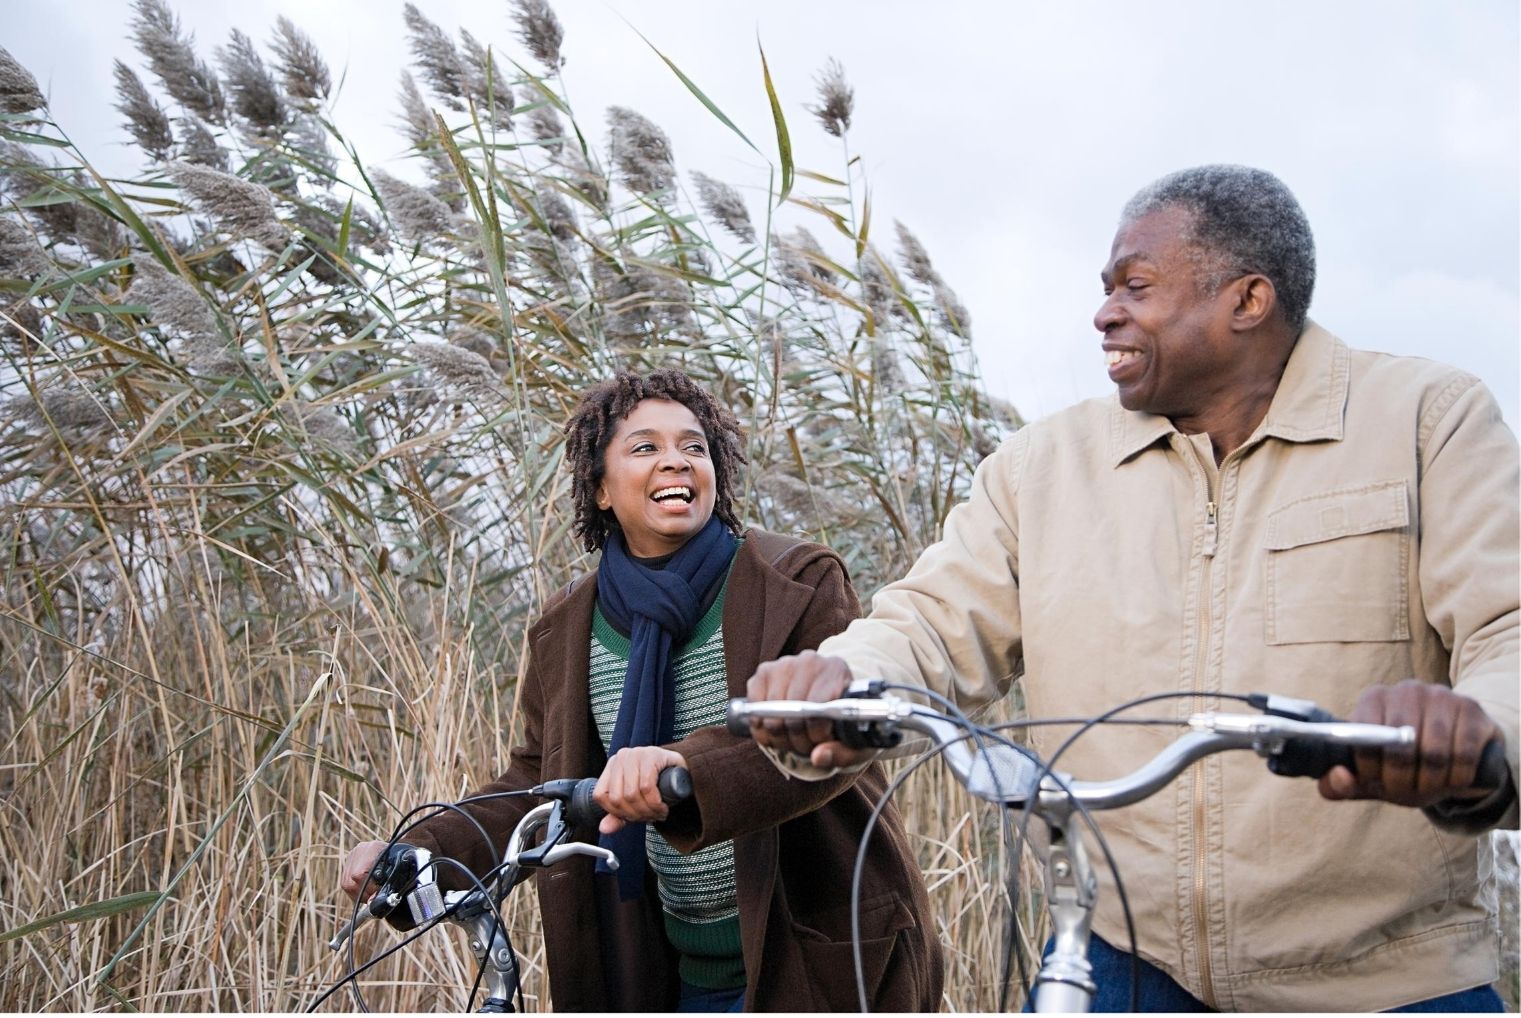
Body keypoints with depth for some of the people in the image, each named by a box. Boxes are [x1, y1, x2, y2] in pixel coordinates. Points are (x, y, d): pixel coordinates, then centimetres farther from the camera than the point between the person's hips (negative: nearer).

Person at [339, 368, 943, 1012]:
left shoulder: (798, 582, -8)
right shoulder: (566, 632, 5)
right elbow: (535, 785, 10)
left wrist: (690, 765, -40)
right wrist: (414, 854, -6)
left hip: (816, 960, -3)